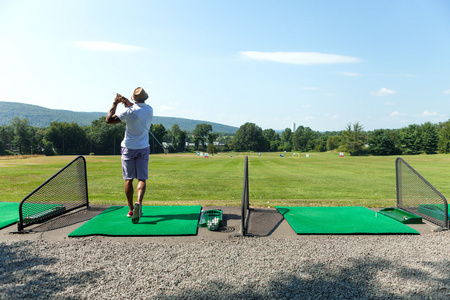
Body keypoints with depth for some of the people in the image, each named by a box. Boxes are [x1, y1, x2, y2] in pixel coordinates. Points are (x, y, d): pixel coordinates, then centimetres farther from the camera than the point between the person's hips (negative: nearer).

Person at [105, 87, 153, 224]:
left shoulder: (129, 111, -15)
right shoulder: (149, 110, -1)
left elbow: (108, 119, -10)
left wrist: (115, 104, -1)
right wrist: (127, 102, 6)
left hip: (128, 149, -2)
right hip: (143, 149, 2)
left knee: (129, 179, 6)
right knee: (142, 179, 1)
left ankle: (131, 209, 12)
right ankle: (139, 202, -23)